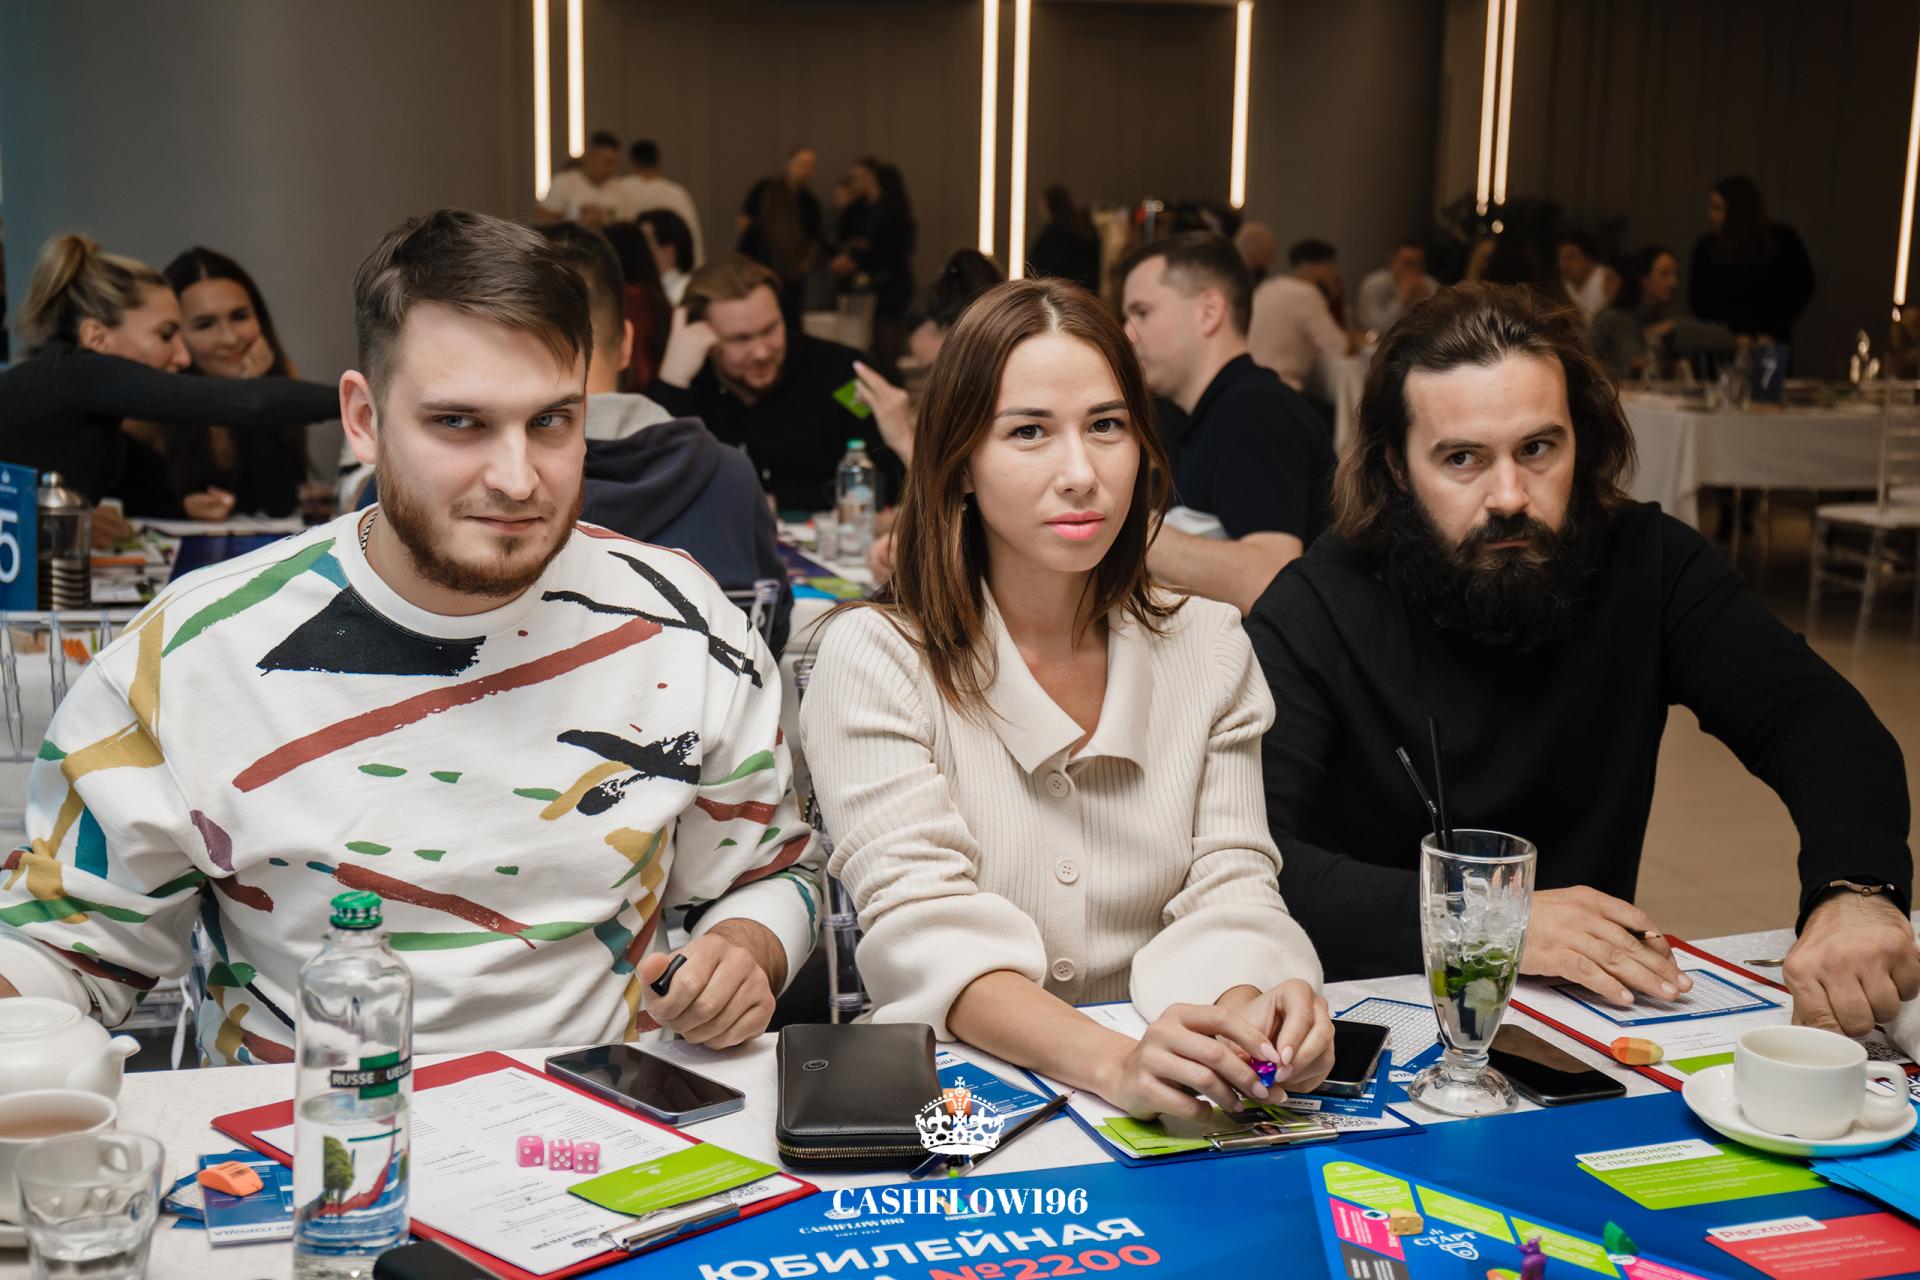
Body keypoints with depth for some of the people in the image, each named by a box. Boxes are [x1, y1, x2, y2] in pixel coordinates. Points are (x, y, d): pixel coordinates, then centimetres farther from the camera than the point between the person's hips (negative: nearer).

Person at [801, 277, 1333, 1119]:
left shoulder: (1208, 647, 10)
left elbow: (1232, 887, 3)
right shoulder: (875, 657, -3)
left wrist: (1251, 1009, -21)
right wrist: (1112, 1062, -30)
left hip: (1178, 1112, 3)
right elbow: (921, 930, -12)